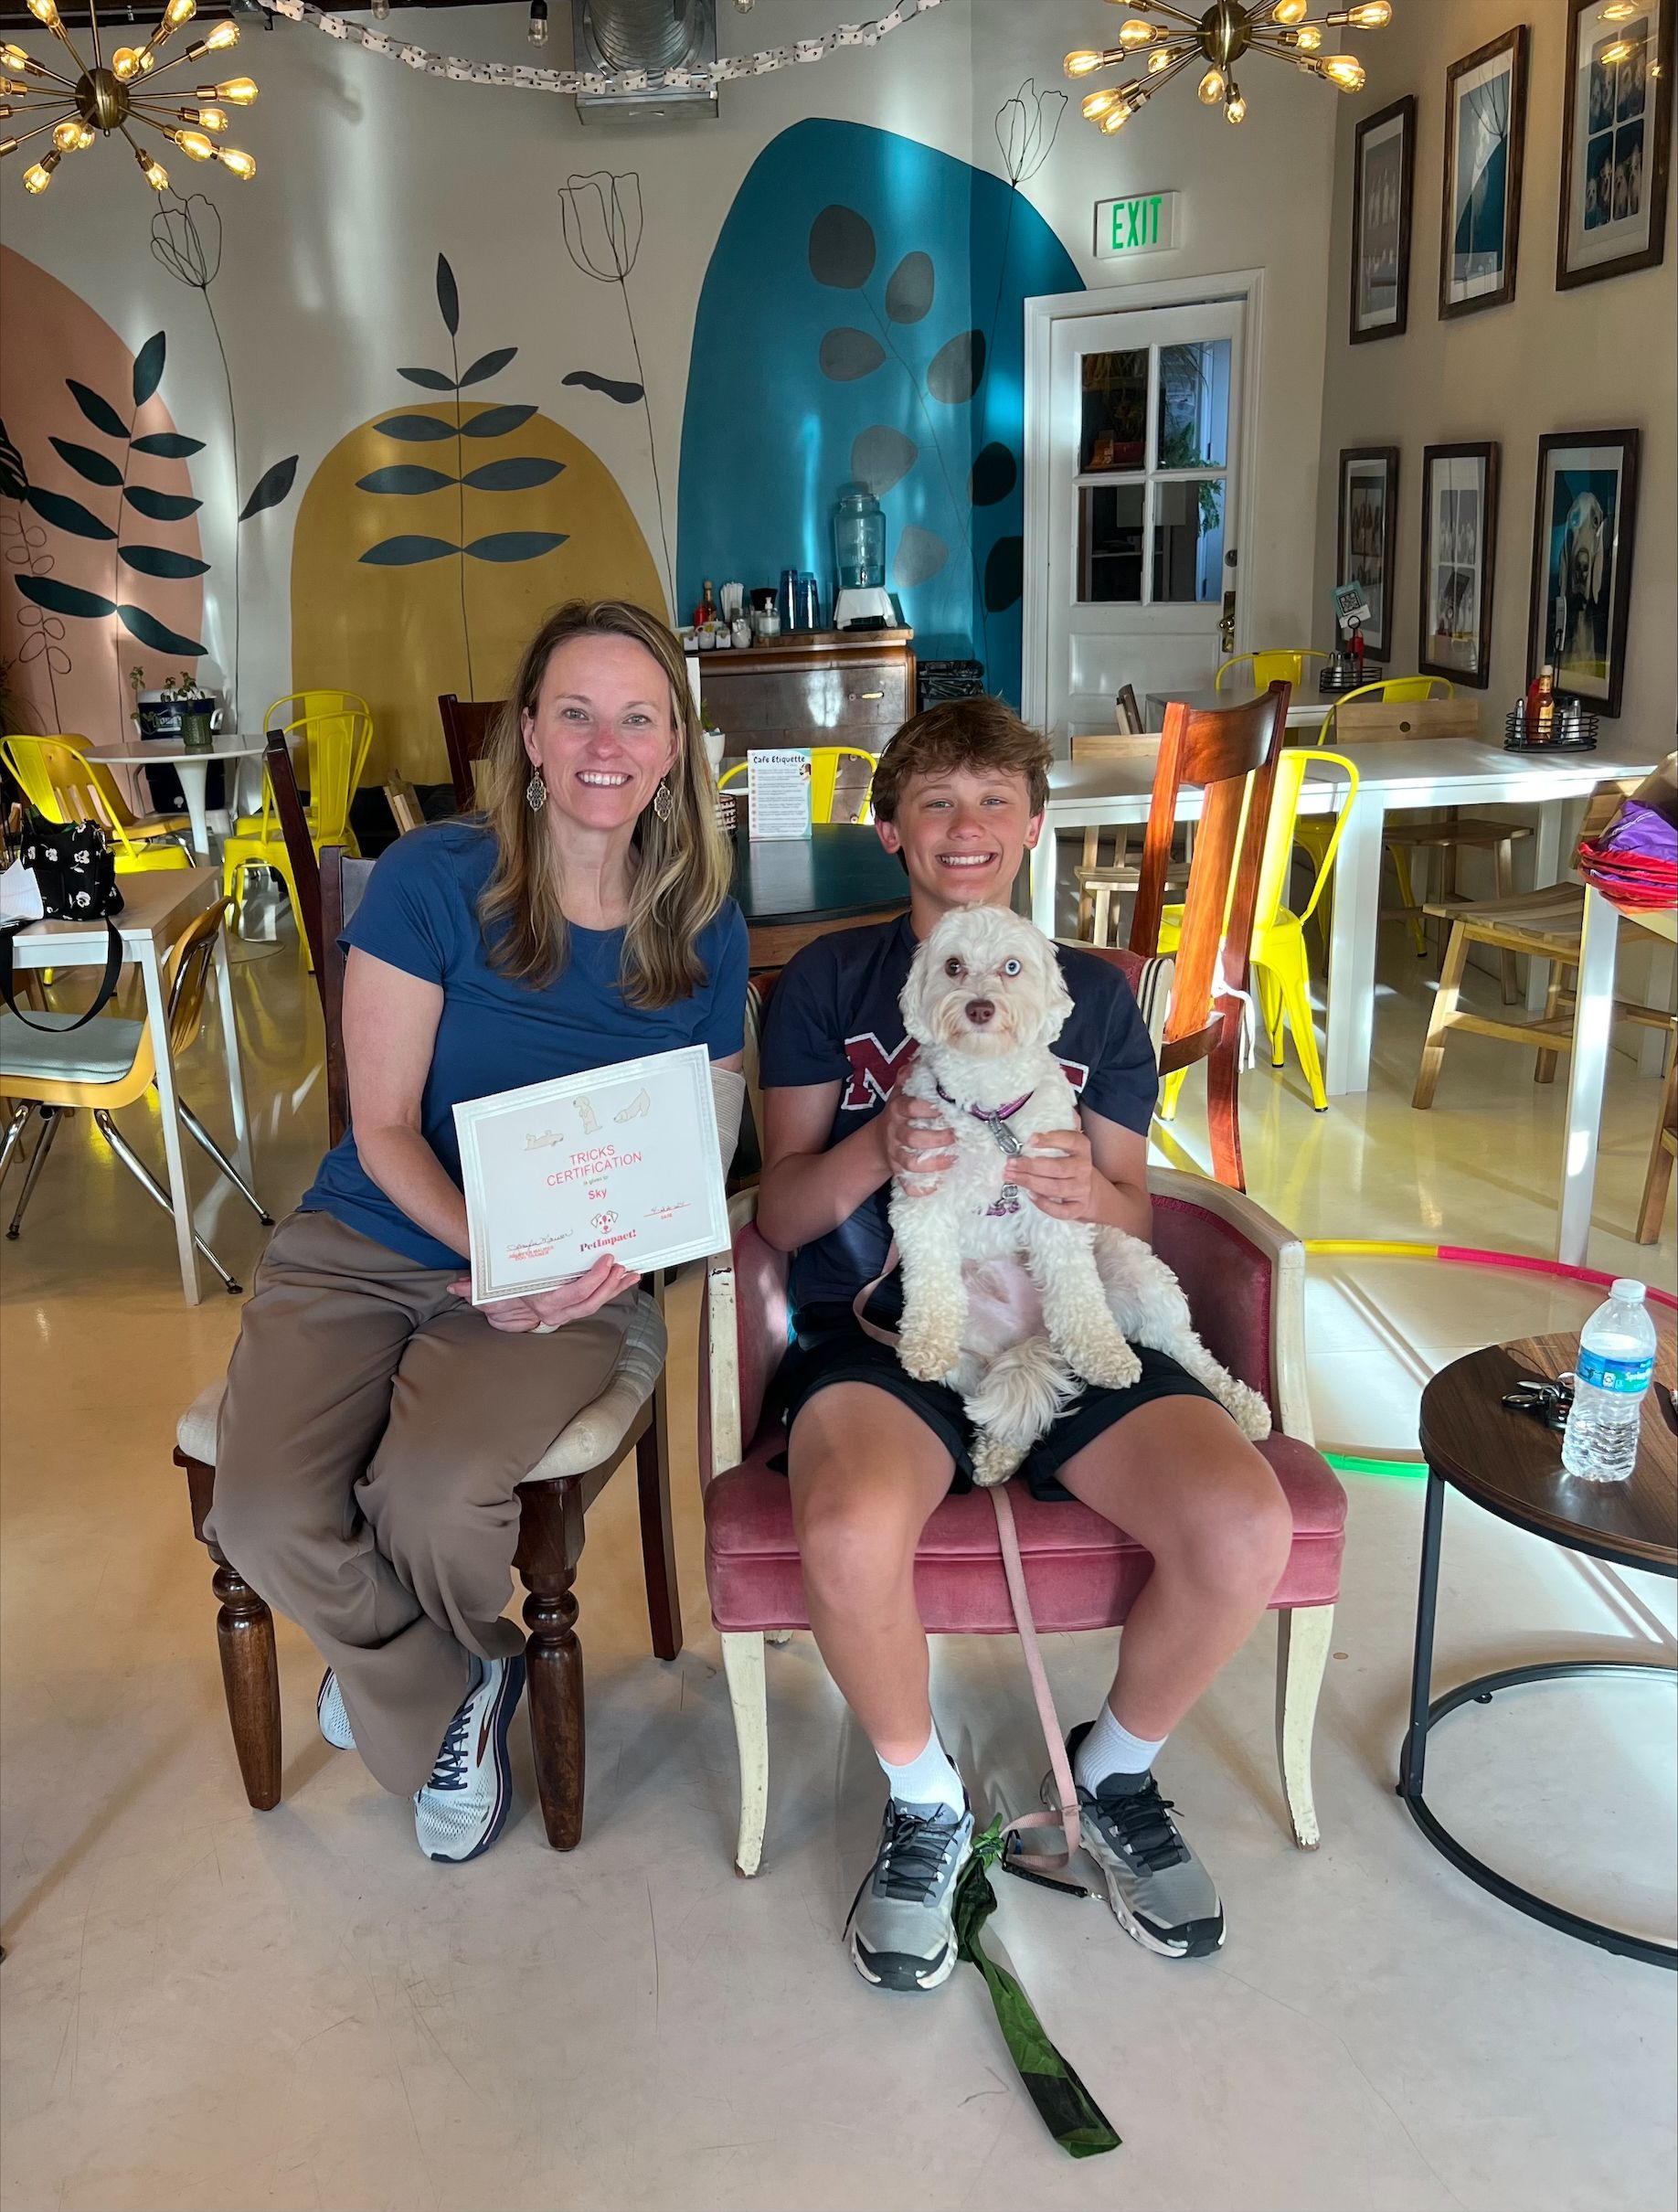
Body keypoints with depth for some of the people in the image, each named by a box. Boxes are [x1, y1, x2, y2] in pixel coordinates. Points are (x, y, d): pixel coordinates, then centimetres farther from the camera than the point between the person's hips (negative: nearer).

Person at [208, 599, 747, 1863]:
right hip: (369, 1241, 0)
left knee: (438, 1491, -28)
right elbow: (384, 1127, -7)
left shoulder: (704, 930, 0)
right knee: (266, 1515, -23)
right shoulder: (435, 879, -7)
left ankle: (396, 1668, 11)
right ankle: (448, 1697, 10)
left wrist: (617, 1257, -16)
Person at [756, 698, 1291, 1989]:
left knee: (1247, 1531, -25)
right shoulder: (832, 980, 12)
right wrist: (878, 1152, -15)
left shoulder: (1093, 994, 18)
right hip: (881, 1323, -2)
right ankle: (924, 1804, 0)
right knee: (850, 1537, -35)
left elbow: (1134, 1215, 16)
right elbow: (780, 1212, 7)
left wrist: (1092, 1194, -9)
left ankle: (1116, 1773, 9)